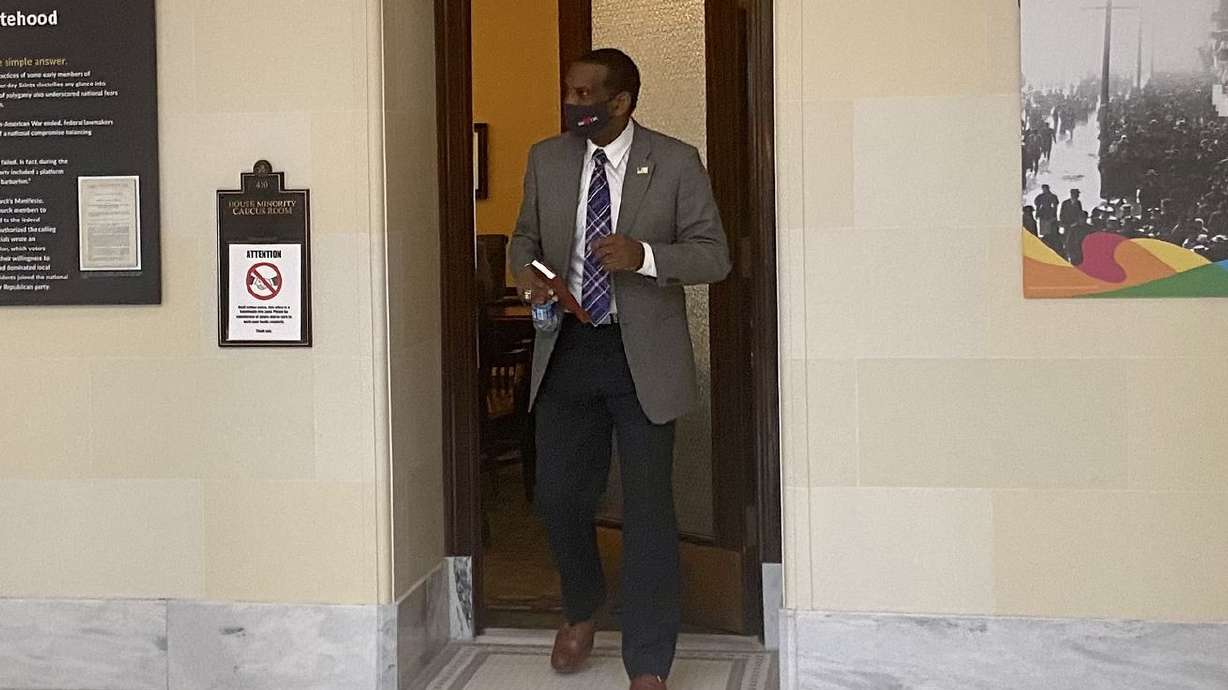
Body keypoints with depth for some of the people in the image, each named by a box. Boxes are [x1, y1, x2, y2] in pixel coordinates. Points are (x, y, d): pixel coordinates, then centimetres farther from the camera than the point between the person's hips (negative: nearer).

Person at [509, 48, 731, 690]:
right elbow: (526, 236, 18)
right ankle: (581, 611, 39)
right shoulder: (546, 159, 6)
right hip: (567, 348, 4)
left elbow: (714, 255, -6)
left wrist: (645, 255, -24)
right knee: (558, 495, 9)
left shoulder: (676, 162, -5)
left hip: (642, 354, -3)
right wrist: (527, 272, -6)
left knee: (647, 510, 0)